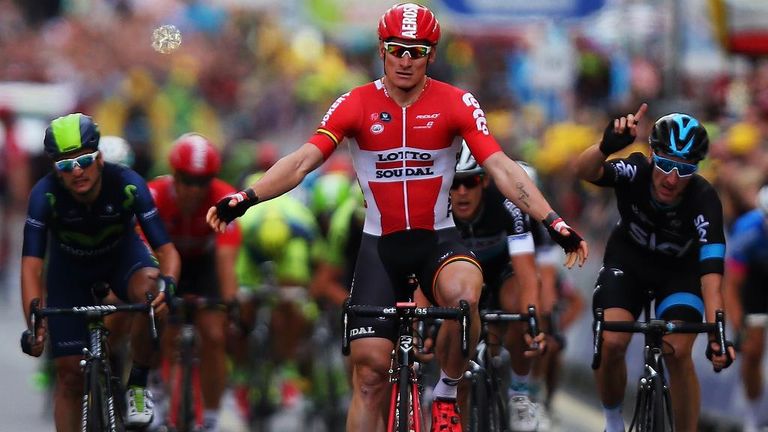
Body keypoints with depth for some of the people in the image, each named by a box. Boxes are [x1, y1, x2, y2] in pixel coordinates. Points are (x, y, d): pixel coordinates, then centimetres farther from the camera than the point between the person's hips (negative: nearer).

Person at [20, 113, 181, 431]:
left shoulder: (127, 185, -32)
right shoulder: (45, 195, -32)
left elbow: (167, 250, -32)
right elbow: (31, 266, -36)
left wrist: (168, 283, -53)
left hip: (122, 255, -1)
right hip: (70, 267, 1)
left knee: (149, 289, -35)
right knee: (70, 373, -4)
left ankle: (138, 384, -16)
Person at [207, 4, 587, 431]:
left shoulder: (456, 104, -7)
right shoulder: (356, 105, -6)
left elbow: (502, 168, -13)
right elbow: (302, 161, -13)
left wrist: (553, 222, -25)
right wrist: (246, 198, -29)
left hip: (438, 239, -1)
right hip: (381, 244, 1)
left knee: (463, 295, -35)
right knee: (370, 368, -4)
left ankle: (447, 393, -10)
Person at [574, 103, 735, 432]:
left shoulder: (704, 201, -34)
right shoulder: (636, 172, -30)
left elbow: (711, 273, -41)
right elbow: (584, 170, -49)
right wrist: (607, 146, -71)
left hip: (680, 269, -1)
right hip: (628, 260, 1)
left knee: (677, 352, -22)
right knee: (610, 343, -20)